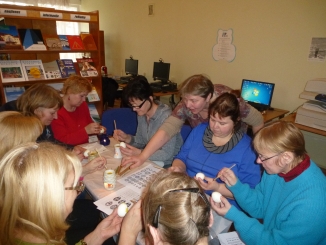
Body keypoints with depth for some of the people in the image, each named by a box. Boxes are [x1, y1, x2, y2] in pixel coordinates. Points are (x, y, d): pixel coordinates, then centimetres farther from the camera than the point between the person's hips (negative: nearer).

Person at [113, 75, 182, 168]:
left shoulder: (166, 116, -25)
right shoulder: (142, 113, -2)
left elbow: (167, 154, -22)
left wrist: (139, 153, -30)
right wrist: (127, 138, -9)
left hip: (167, 165, -6)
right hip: (151, 158, 6)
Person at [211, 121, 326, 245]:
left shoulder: (311, 203, -33)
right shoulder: (277, 169, -11)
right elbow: (259, 207, 0)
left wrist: (233, 215, -24)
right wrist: (235, 185, -15)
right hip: (269, 233, 6)